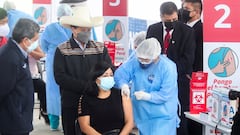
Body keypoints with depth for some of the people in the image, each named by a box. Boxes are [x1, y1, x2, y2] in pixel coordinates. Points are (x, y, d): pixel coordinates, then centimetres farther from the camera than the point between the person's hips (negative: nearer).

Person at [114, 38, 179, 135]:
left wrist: (147, 96, -30)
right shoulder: (135, 61, -5)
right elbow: (120, 73, -6)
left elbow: (165, 95, -20)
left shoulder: (168, 68, -18)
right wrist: (123, 84, -27)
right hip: (142, 115, 5)